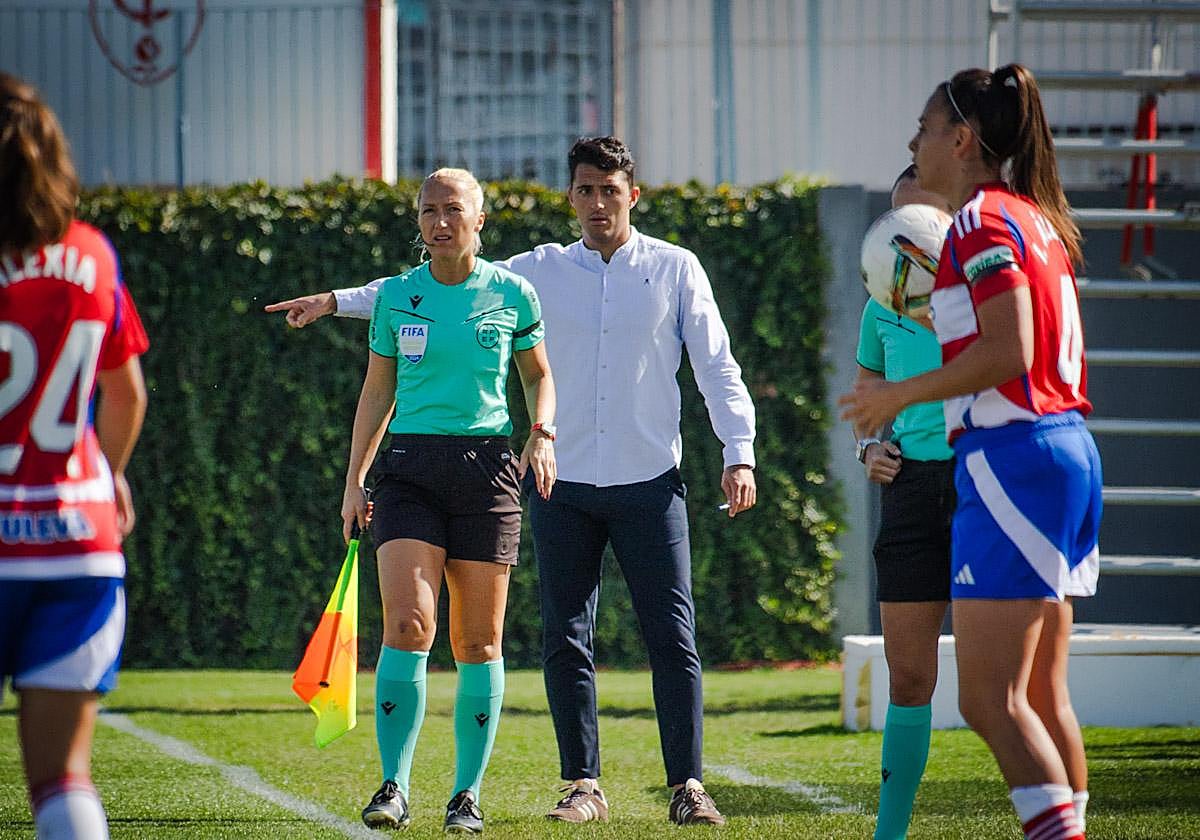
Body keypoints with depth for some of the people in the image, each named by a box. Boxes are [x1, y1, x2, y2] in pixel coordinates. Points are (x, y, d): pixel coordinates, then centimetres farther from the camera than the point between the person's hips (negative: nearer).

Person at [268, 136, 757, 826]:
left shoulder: (676, 269, 4)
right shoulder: (540, 271, 8)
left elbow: (718, 367, 4)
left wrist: (740, 454, -6)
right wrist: (337, 301, 6)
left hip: (650, 484, -2)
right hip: (563, 483, 2)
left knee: (673, 639, -6)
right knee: (566, 640, 1)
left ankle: (688, 787, -1)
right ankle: (583, 786, 9)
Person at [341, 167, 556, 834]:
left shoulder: (512, 294, 4)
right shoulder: (396, 296, 6)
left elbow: (538, 375, 17)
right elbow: (377, 391, 13)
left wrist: (543, 434, -1)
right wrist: (353, 481, 9)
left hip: (486, 467, 0)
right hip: (410, 467, 0)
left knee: (477, 644, 2)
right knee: (408, 627, -16)